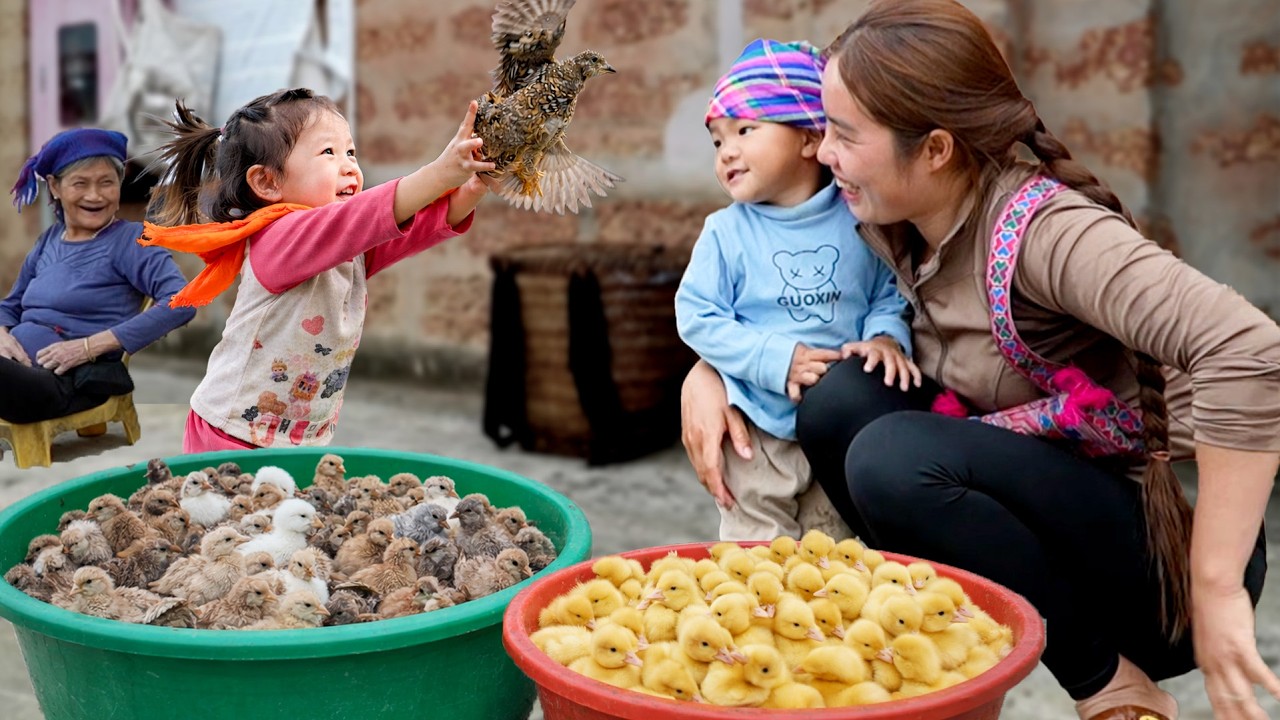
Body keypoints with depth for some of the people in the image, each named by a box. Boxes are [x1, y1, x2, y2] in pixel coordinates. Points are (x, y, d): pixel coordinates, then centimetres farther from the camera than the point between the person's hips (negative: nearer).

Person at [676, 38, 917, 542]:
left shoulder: (858, 223, -4)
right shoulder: (726, 232, -9)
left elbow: (888, 295, 6)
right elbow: (696, 318, -12)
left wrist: (886, 337, -16)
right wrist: (775, 358, -21)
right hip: (759, 430, -1)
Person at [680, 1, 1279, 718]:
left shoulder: (1045, 230, -24)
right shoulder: (892, 227, -2)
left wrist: (1215, 590, -31)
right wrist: (709, 368, -2)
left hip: (1162, 549, -6)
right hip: (1044, 518, 7)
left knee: (893, 459, -27)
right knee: (839, 397, -12)